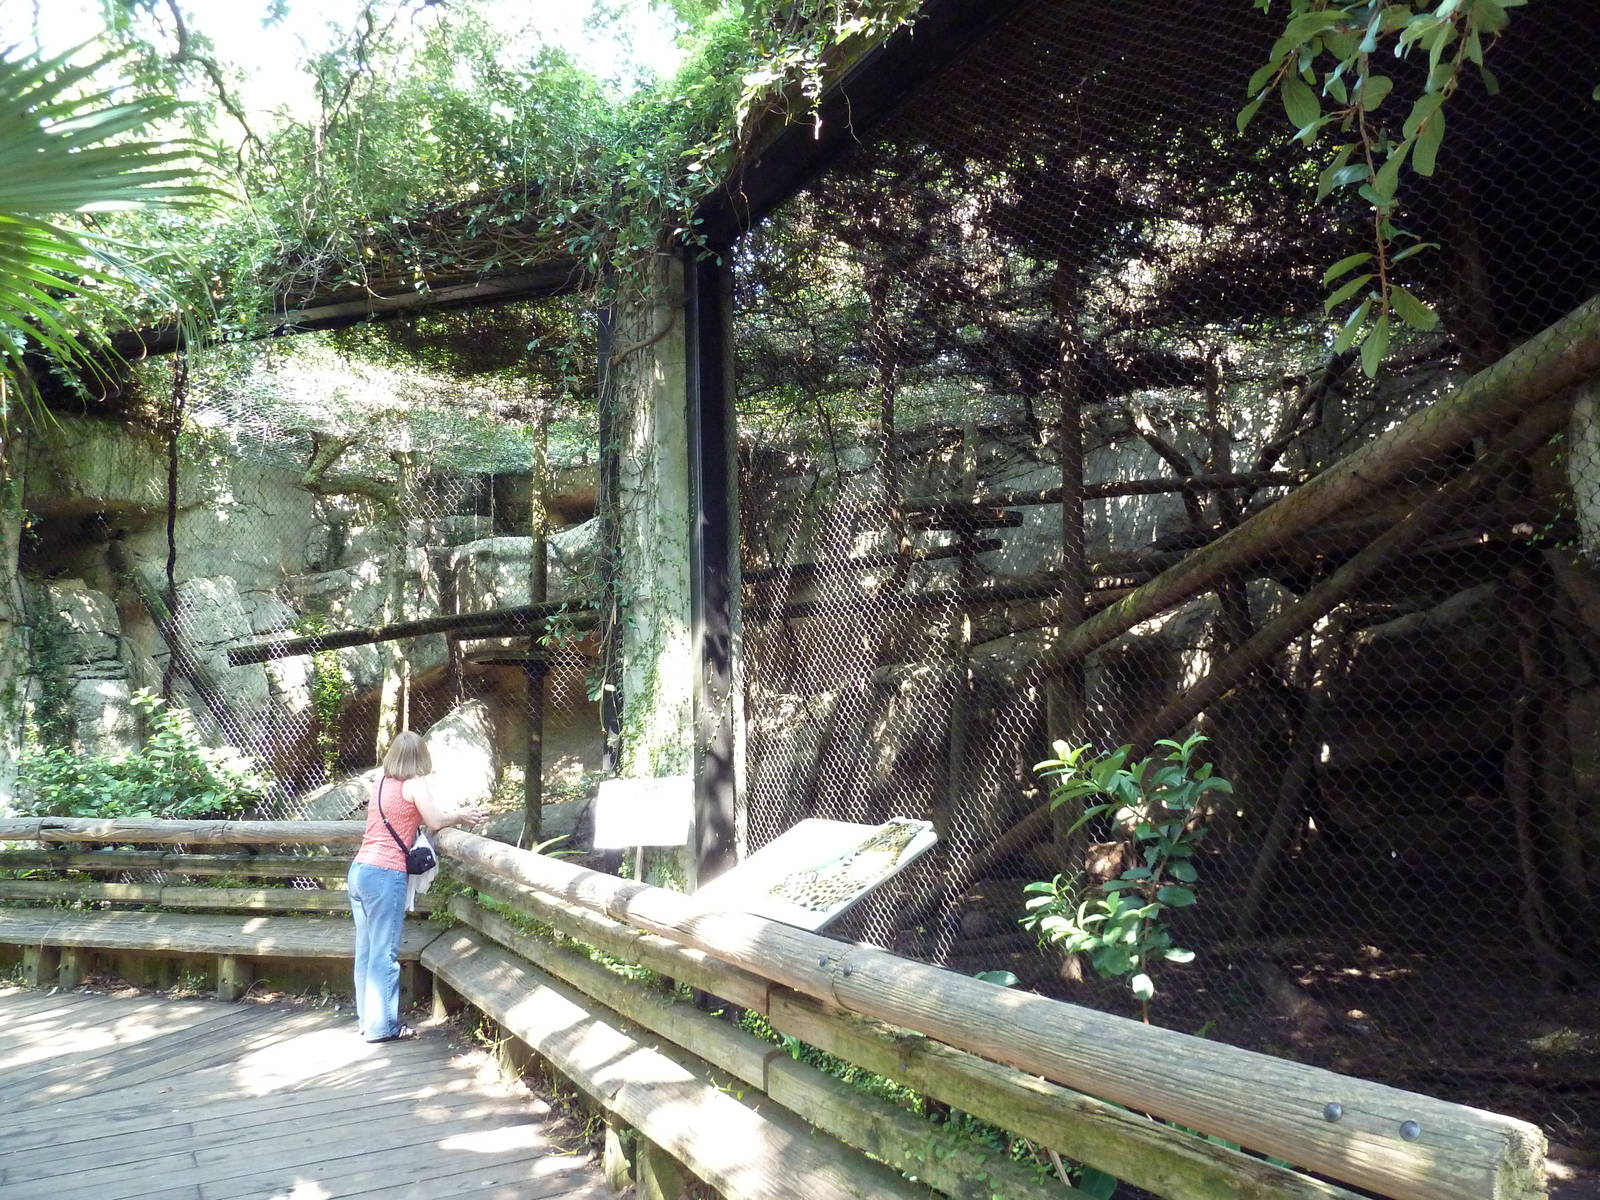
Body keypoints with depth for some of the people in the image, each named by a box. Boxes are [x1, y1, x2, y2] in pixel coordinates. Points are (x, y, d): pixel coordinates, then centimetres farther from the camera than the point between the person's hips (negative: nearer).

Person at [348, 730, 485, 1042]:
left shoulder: (383, 783, 16)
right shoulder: (415, 784, -6)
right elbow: (435, 821, -11)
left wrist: (453, 812, 23)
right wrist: (460, 816, 8)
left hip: (358, 870, 8)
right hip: (385, 875, -8)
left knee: (366, 950, 14)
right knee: (385, 953, -2)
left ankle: (367, 1018, 22)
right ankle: (382, 1026, 3)